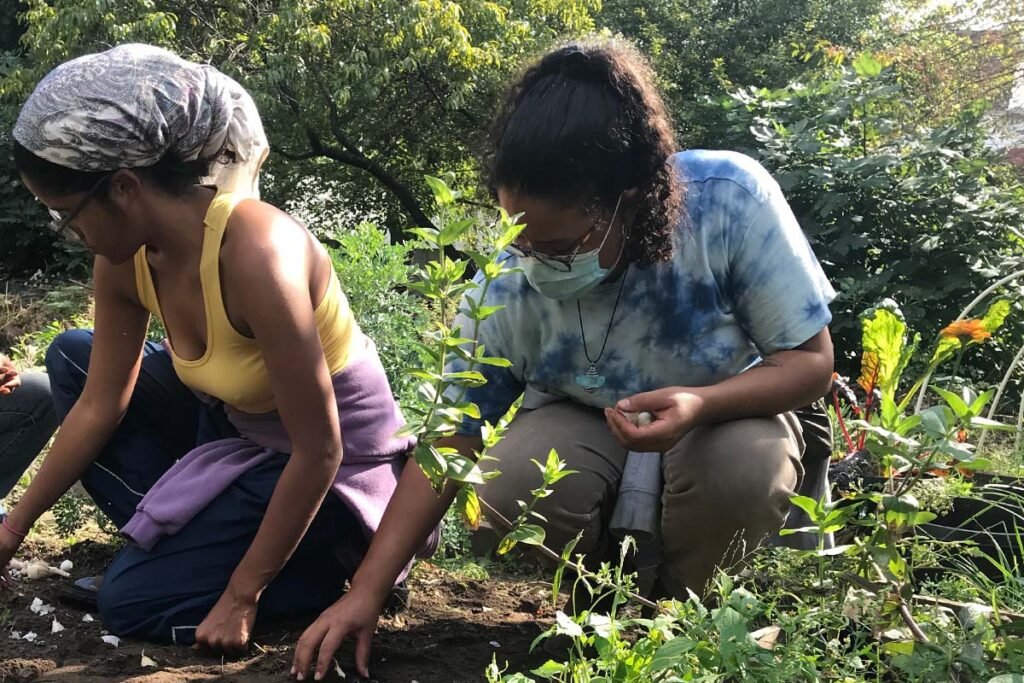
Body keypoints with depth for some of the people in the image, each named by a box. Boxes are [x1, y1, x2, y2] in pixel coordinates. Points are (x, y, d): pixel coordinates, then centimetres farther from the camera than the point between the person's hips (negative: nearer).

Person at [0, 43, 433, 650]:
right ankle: (178, 530, 8)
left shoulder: (255, 257, -35)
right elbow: (98, 407, 2)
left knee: (132, 599, -9)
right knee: (73, 358, 6)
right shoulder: (127, 256, -11)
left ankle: (340, 555, 3)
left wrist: (242, 594, -20)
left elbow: (318, 451, -29)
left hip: (332, 462, -8)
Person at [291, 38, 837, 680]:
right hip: (588, 428, 1)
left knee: (745, 467, -36)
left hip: (733, 410, 0)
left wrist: (700, 404, -42)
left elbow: (812, 360, -21)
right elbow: (447, 443, -17)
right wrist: (366, 593, -20)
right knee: (513, 487, -31)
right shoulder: (510, 286, -26)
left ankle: (681, 611, -3)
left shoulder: (732, 199, -31)